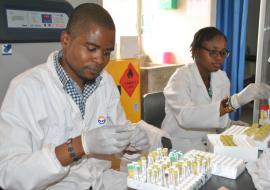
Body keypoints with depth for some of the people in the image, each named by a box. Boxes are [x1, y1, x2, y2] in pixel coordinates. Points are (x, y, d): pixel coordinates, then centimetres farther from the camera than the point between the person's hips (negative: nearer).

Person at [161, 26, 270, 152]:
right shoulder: (180, 77, -17)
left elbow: (219, 118, 10)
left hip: (209, 144, 6)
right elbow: (185, 116, -35)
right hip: (180, 147, -6)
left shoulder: (222, 78, 3)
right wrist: (235, 101, -40)